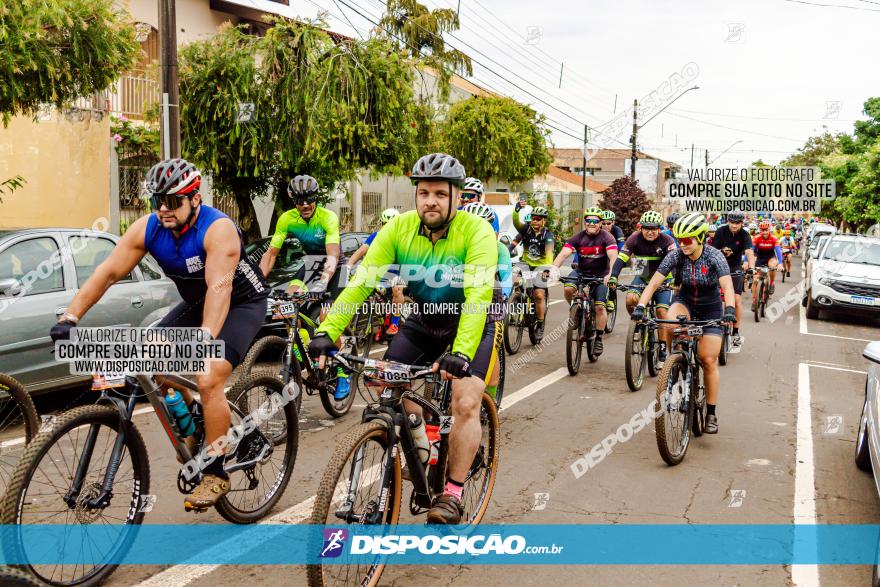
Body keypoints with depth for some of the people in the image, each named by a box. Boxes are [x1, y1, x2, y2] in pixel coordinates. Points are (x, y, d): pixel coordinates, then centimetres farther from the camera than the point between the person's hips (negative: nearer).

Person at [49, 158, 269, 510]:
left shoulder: (218, 229, -30)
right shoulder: (148, 228, -13)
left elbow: (220, 286, -41)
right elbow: (108, 272, -16)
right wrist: (70, 318, -26)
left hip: (243, 302, -7)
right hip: (198, 302, 7)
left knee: (209, 380, -22)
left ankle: (215, 475, -9)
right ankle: (193, 417, 17)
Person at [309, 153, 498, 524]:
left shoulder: (476, 231, -26)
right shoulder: (399, 228, -17)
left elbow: (478, 295, -37)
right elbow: (362, 280, -25)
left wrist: (461, 353, -51)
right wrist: (327, 331, -37)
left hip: (470, 324, -3)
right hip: (423, 319, 4)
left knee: (465, 404, -16)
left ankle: (452, 494, 0)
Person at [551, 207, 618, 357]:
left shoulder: (606, 237, -15)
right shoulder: (578, 238, -11)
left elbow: (613, 257, -29)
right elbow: (563, 254, -22)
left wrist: (610, 274, -48)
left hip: (600, 275, -2)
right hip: (581, 272, 2)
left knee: (600, 306, -12)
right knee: (568, 289, -27)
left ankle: (599, 339, 5)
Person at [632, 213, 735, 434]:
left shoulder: (714, 256, -21)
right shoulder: (675, 255, -16)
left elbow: (727, 286, -32)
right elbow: (654, 283, -20)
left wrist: (730, 309, -50)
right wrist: (640, 306, -34)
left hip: (710, 308, -2)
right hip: (684, 301, 2)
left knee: (709, 361, -6)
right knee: (669, 323, -36)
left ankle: (711, 413, 8)